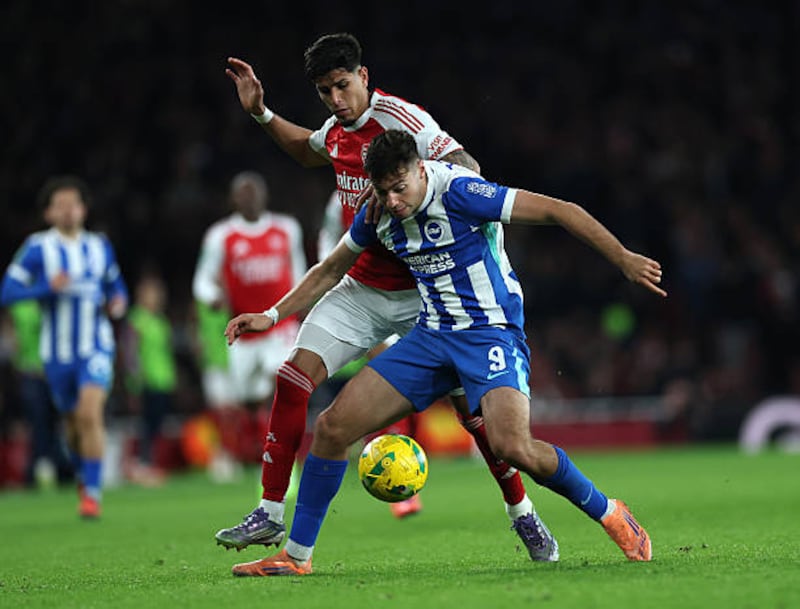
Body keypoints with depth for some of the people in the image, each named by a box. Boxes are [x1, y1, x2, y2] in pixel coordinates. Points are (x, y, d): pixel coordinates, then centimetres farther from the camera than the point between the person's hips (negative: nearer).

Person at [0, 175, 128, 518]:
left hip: (96, 348, 0)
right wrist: (48, 287, -24)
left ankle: (92, 492, -15)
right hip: (57, 352, 0)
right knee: (73, 420, 13)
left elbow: (115, 285, 20)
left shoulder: (101, 246, 4)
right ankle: (84, 473, 43)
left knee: (90, 414, -20)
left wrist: (118, 302, -3)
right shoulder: (38, 248, -6)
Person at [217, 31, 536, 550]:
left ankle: (521, 513, 12)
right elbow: (307, 151, 32)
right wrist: (261, 113, 21)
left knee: (472, 402, -8)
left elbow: (467, 169, -27)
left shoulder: (398, 119, -17)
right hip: (362, 288, 6)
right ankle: (270, 515, -3)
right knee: (296, 374, -8)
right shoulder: (338, 129, 6)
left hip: (421, 293, -6)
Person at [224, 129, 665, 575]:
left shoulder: (458, 192, -19)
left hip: (492, 333, -6)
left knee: (512, 446, -30)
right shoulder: (377, 215, 1)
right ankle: (296, 556, 8)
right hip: (432, 337, 6)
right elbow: (330, 271, 20)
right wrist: (272, 316, 14)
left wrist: (625, 259, -22)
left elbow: (559, 211, -18)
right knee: (333, 426, -5)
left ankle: (609, 514, -5)